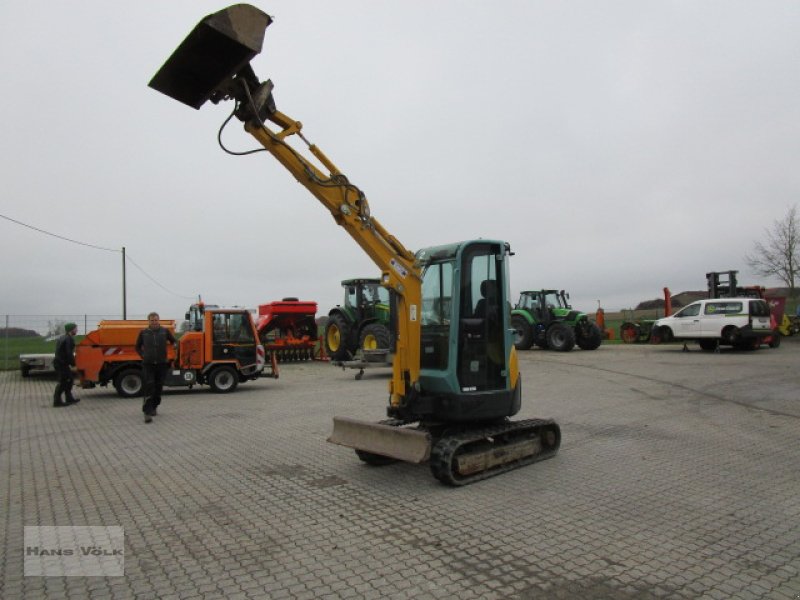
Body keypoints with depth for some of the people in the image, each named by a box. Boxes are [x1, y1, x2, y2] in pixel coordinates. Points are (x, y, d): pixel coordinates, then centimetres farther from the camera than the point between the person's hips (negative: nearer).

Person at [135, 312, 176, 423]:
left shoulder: (165, 331, 2)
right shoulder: (143, 333, 2)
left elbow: (174, 342, 16)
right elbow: (138, 347, 17)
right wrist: (143, 356, 6)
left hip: (161, 364, 2)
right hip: (147, 364, -1)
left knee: (158, 387, 11)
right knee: (148, 388, -11)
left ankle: (154, 407, 31)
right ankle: (147, 413, -11)